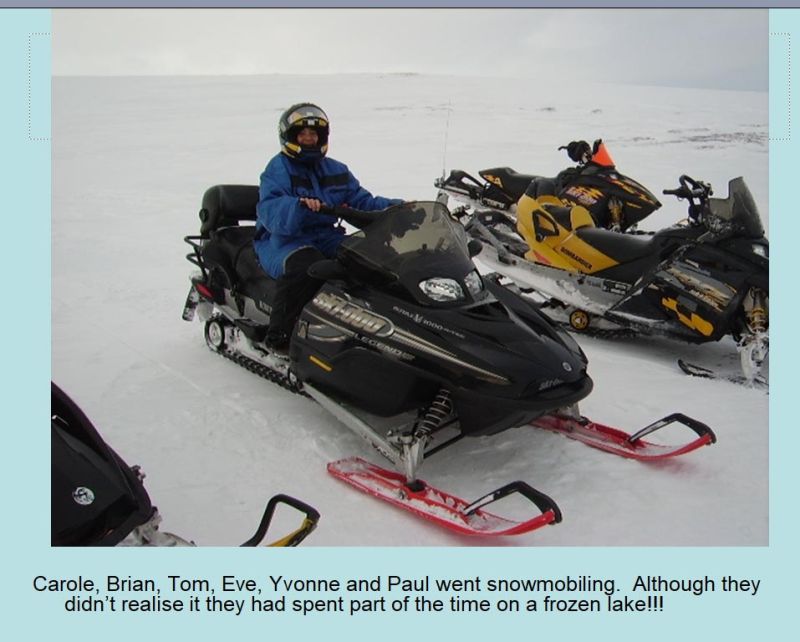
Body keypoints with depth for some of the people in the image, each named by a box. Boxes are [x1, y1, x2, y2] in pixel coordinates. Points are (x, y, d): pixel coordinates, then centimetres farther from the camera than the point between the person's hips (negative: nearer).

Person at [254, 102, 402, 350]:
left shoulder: (336, 171, 15)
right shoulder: (278, 169, -4)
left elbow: (362, 201, 11)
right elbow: (270, 213, -20)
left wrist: (394, 207, -7)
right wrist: (299, 206, -41)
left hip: (326, 237, 5)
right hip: (283, 240, -5)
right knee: (306, 266, -37)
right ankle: (280, 336, -26)